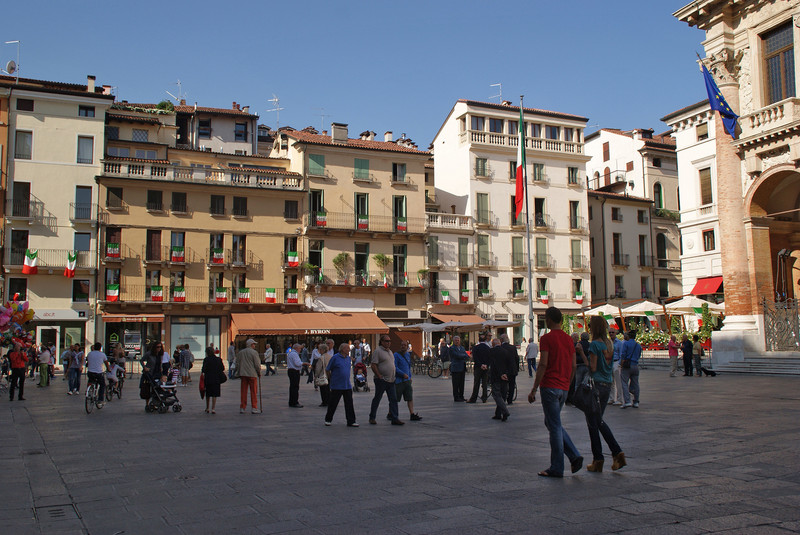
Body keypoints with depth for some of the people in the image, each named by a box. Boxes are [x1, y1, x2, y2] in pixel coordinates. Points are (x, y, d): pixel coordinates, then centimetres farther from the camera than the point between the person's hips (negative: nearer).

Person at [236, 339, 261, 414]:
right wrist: (259, 372, 6)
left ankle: (242, 408, 8)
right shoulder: (254, 352, -7)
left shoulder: (240, 353, 11)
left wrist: (239, 373, 21)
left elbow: (237, 364, 13)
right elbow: (257, 364, -8)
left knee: (243, 391, 7)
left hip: (243, 374, 5)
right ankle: (254, 408, 2)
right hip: (252, 374, -5)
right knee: (253, 392, 1)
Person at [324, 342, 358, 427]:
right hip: (337, 386, -5)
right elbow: (327, 370, -3)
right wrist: (331, 380, 5)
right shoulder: (335, 358, -10)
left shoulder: (349, 358, 9)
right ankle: (328, 420, 20)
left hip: (347, 386, 5)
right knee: (333, 404, 5)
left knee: (349, 404, 3)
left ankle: (351, 421, 8)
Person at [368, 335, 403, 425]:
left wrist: (393, 377, 15)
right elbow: (373, 365, -15)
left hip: (391, 380, 7)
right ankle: (372, 418, 15)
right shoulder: (377, 351, -9)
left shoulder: (390, 351, 17)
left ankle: (395, 419, 3)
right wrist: (379, 376, -17)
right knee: (377, 399, 3)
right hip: (381, 380, -7)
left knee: (393, 400, 2)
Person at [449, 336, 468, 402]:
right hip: (455, 368, -7)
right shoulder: (452, 348, -5)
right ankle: (456, 397, 1)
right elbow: (458, 355, -16)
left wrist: (461, 356, -10)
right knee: (456, 384, -4)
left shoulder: (462, 347, 18)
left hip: (462, 368, 7)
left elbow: (466, 356, 6)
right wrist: (464, 355, -1)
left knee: (462, 383, 9)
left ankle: (461, 397, 16)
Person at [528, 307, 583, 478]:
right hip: (563, 388, 7)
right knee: (552, 423, 19)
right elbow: (573, 366, 13)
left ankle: (557, 468, 5)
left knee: (554, 426, -2)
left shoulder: (546, 338, -10)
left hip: (550, 387, -7)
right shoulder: (569, 339, 11)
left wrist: (534, 389, -12)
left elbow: (543, 365, -16)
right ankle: (574, 456, 8)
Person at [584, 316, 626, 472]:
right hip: (607, 385, 8)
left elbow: (593, 368, -16)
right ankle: (617, 452, 9)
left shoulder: (594, 344, -14)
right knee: (599, 421, 18)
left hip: (596, 385, -8)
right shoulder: (609, 343, 9)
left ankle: (598, 460, 7)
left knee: (593, 423, 2)